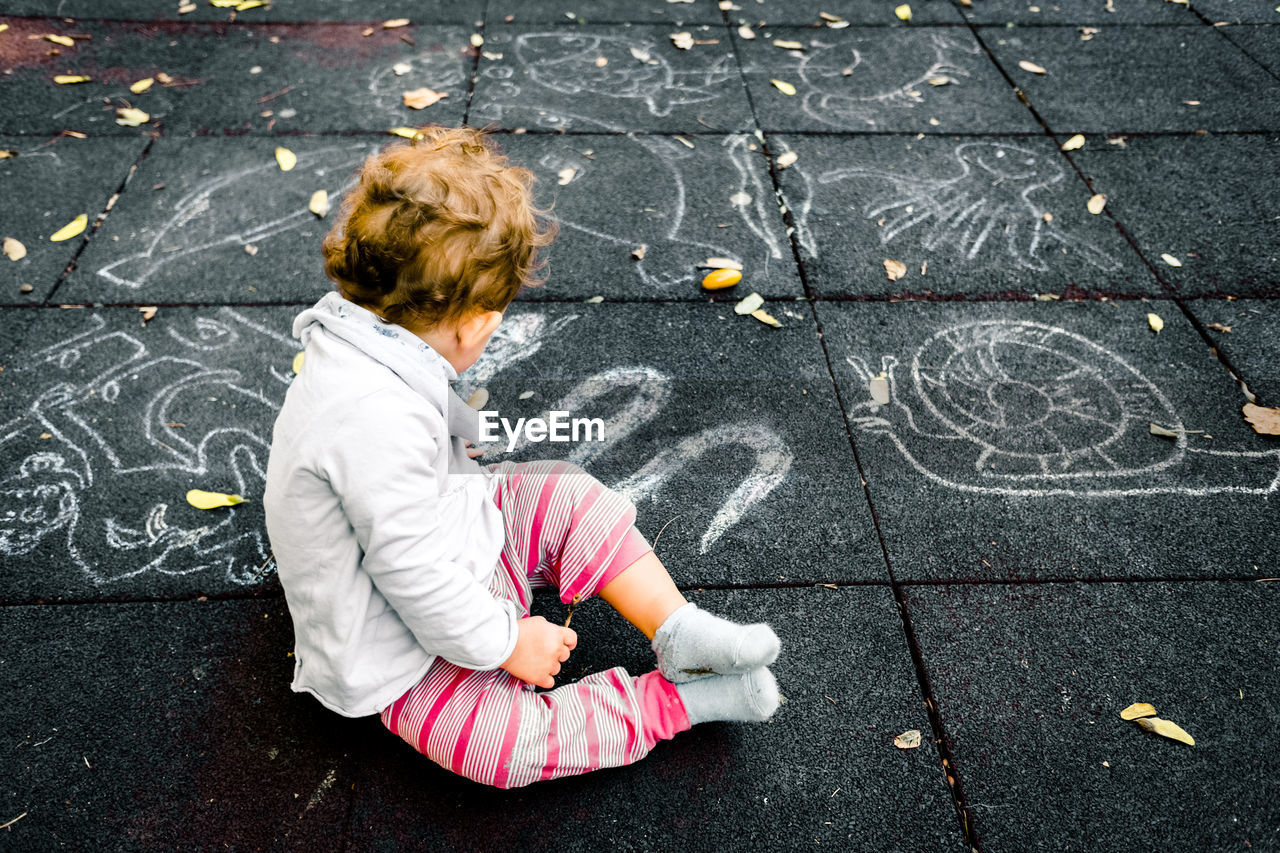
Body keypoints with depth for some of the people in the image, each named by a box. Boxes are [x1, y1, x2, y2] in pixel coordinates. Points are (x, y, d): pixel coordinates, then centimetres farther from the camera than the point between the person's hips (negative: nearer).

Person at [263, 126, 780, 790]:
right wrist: (508, 643, -21)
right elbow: (414, 575, -33)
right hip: (398, 646, -9)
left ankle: (678, 629, -3)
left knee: (568, 498, 0)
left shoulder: (368, 354, -6)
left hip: (443, 538, 10)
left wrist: (444, 454, 35)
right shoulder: (377, 418, -39)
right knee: (514, 747, -26)